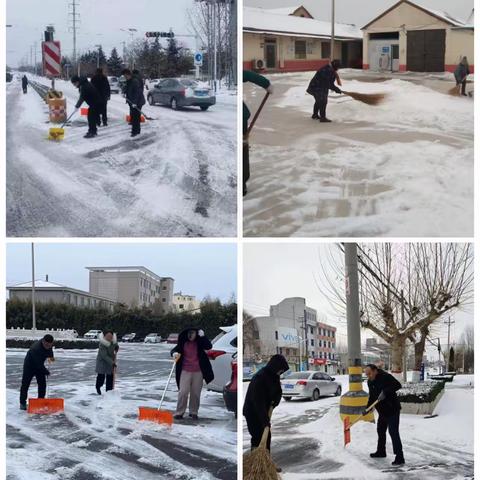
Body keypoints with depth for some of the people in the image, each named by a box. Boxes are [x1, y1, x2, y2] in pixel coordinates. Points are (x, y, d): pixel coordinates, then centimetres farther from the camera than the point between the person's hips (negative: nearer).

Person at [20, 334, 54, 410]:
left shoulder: (50, 345, -15)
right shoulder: (36, 348, -38)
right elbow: (38, 364, -34)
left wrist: (51, 356, -1)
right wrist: (46, 372, -26)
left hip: (39, 365, 6)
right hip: (29, 365, -6)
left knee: (42, 384, 2)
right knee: (25, 384, -4)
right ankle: (22, 403, 4)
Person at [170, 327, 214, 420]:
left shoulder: (199, 343, 2)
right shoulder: (183, 343, 2)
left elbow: (209, 346, -11)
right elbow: (174, 350, 3)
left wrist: (202, 336, -17)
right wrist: (174, 353, -20)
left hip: (198, 372, 1)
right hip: (185, 371, 0)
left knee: (196, 393, 5)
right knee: (183, 392, -8)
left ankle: (193, 412, 17)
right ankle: (179, 412, -1)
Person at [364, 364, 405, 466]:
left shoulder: (385, 377, -18)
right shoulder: (370, 382, 9)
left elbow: (398, 385, -28)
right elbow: (371, 397, 17)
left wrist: (385, 392, -35)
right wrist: (367, 408, 5)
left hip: (392, 409, -9)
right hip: (382, 411, 9)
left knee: (393, 432, -14)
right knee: (380, 431, 21)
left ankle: (399, 457, -15)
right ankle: (381, 452, 39)